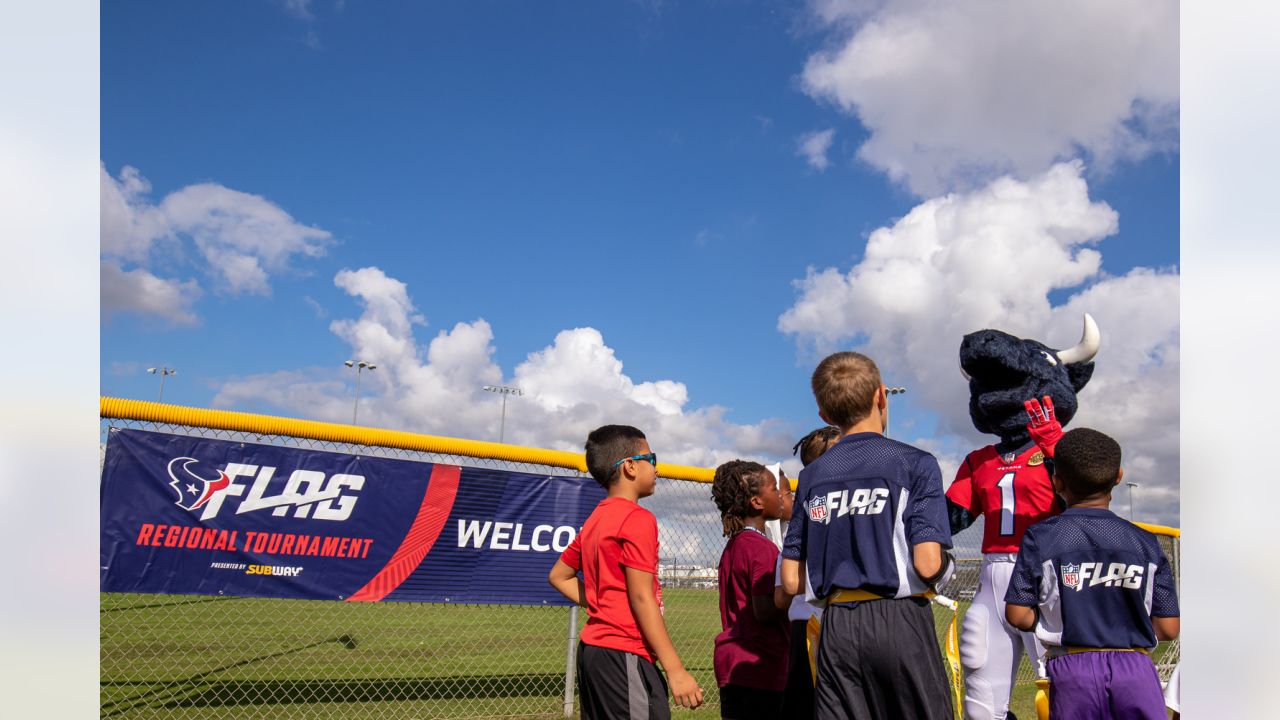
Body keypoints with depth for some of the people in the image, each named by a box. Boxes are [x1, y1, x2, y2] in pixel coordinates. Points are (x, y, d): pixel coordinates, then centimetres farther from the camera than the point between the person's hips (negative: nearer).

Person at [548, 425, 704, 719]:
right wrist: (675, 670, -17)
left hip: (592, 649, 9)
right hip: (624, 654, -9)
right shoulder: (638, 519, -12)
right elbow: (641, 597, -17)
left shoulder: (594, 520, 14)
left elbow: (558, 576, 22)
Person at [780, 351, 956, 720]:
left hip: (837, 630, 4)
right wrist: (948, 564, 8)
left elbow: (791, 582, 6)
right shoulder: (915, 463, -5)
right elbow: (928, 564, -14)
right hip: (901, 621, -4)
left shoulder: (811, 476, 8)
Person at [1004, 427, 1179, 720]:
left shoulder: (1040, 538, -2)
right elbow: (1168, 628, 3)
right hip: (1135, 667, 1)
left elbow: (1017, 614, -5)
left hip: (1071, 667, 0)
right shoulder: (1145, 542, 2)